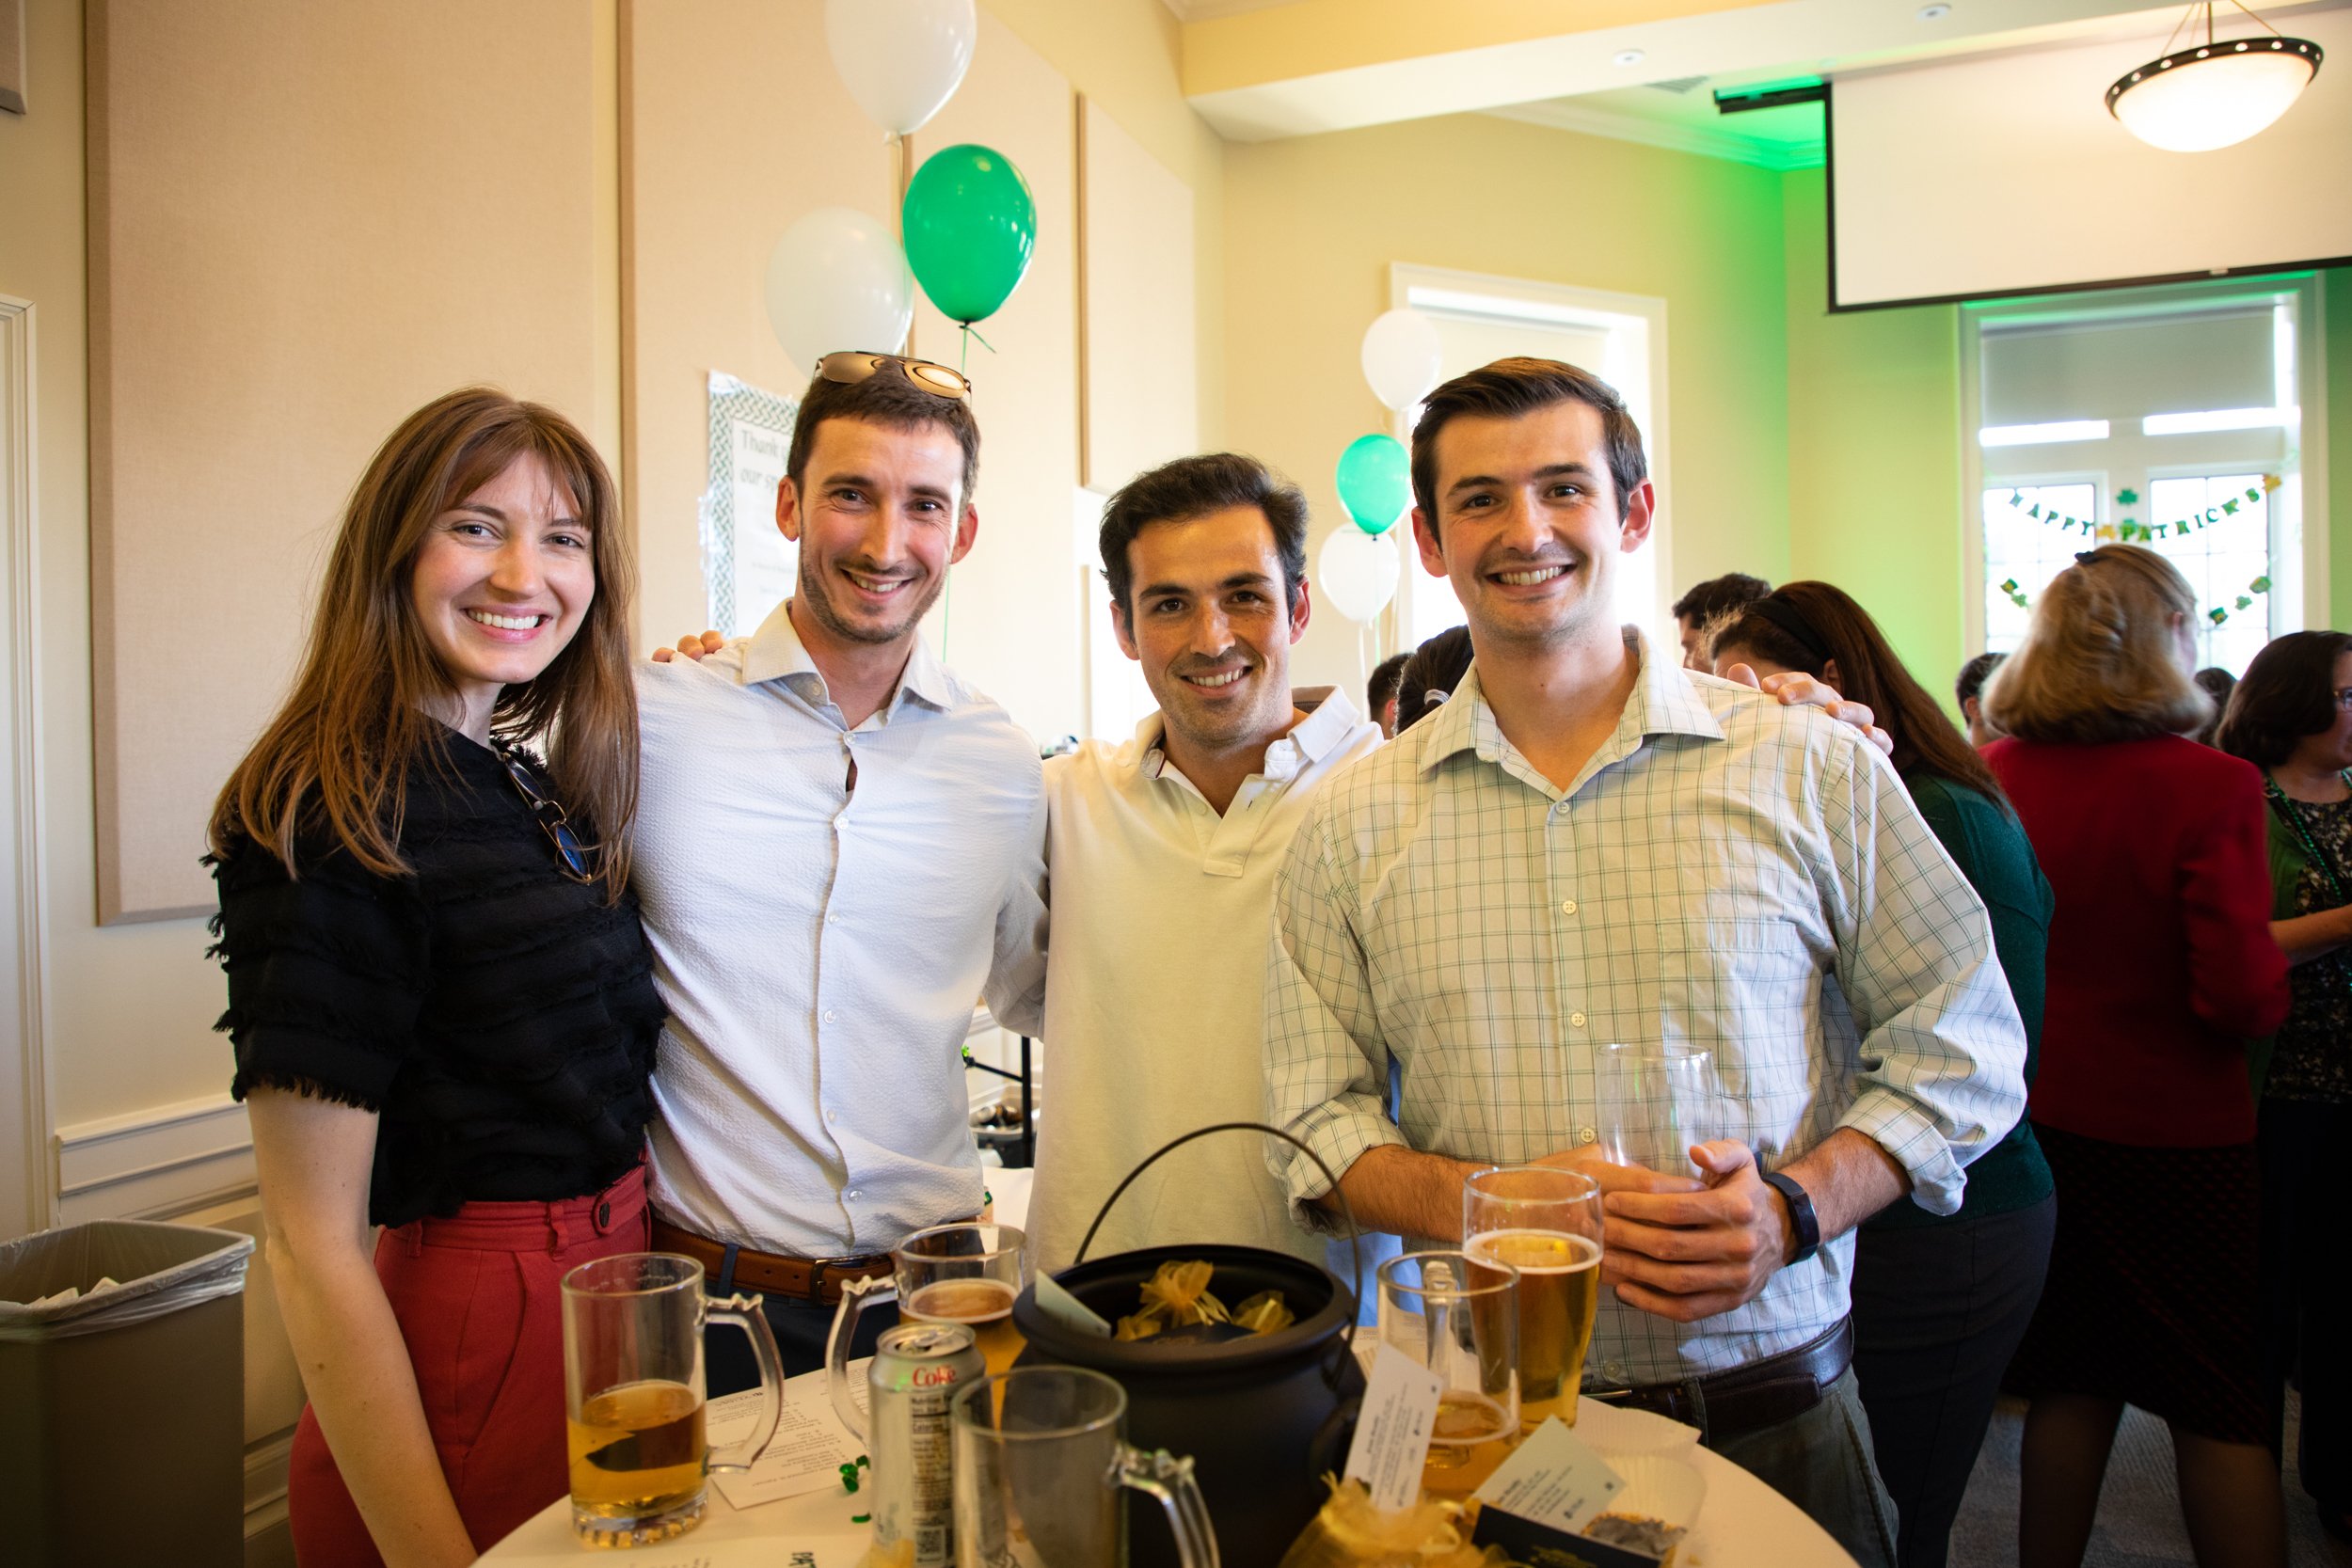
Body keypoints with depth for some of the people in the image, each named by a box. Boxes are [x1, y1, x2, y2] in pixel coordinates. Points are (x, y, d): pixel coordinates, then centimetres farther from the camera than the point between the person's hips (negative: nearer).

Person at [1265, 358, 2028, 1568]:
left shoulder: (1811, 768, -3)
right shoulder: (1354, 825, -1)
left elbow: (1962, 1046, 3)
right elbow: (1316, 1123, -1)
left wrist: (1798, 1205, -14)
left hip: (1773, 1417, 0)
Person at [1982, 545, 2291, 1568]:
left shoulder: (1992, 776, -6)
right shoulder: (2209, 785, -18)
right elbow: (2244, 995, -19)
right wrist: (2276, 978, 2)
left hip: (2036, 1123, 4)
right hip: (2175, 1132, -4)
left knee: (2071, 1378, 18)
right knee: (2223, 1404, 13)